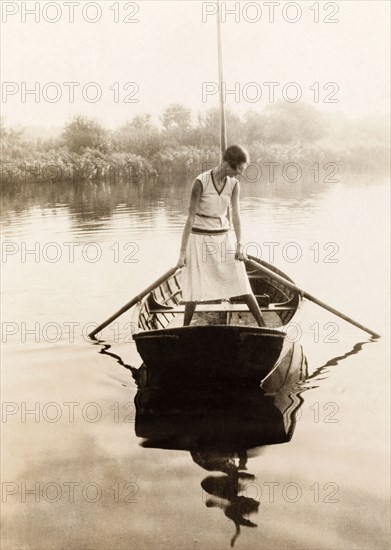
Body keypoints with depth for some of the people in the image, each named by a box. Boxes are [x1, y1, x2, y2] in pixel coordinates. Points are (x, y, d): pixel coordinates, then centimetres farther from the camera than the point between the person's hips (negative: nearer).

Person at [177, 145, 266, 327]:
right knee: (195, 289, -3)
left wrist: (239, 245, -17)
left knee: (242, 283, 2)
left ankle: (262, 325, 10)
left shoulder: (234, 184, -3)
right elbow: (191, 217, -14)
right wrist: (183, 251, -14)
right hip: (200, 238, -4)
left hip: (223, 237, 4)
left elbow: (236, 214, -7)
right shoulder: (201, 182, -17)